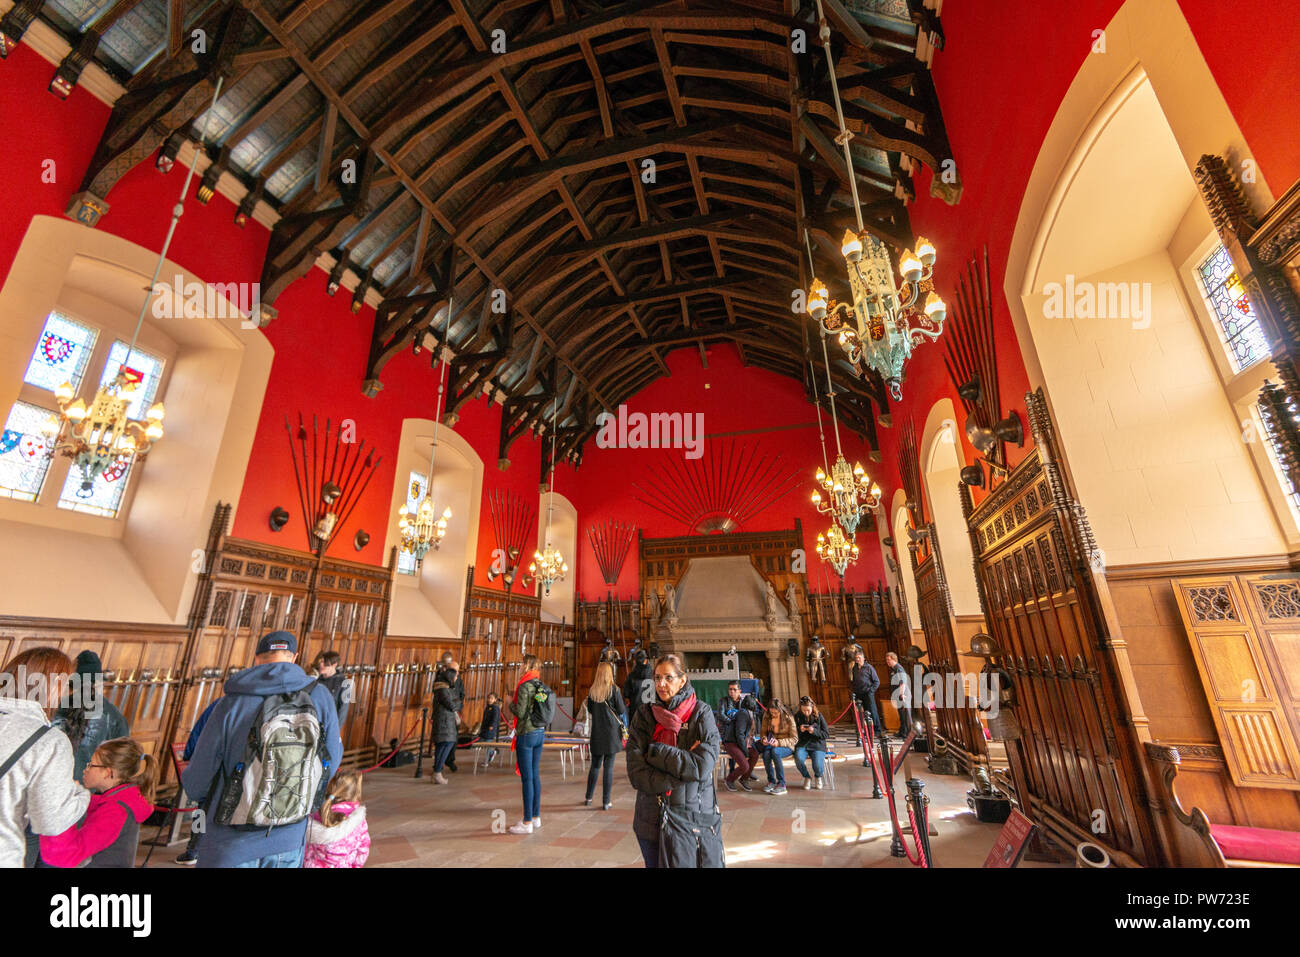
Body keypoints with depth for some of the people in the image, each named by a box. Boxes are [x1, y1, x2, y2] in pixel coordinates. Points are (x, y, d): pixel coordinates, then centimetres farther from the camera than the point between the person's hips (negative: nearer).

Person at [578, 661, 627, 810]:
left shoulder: (592, 690, -2)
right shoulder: (613, 689, -13)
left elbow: (589, 710, 10)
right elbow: (622, 711, -8)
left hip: (596, 733, 4)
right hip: (611, 732, -4)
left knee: (595, 766, 18)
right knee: (609, 767, 5)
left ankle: (588, 798, 27)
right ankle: (606, 802, 10)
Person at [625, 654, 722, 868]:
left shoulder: (701, 713, -8)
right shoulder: (643, 714, -2)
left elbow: (702, 766, -19)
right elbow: (635, 773, -10)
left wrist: (655, 752, -15)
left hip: (696, 817, -2)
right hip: (653, 818, 2)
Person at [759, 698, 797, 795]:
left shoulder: (788, 718, -12)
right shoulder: (766, 717, 0)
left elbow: (795, 739, -11)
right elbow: (764, 732, 12)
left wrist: (779, 742, -23)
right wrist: (764, 738, -12)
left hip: (787, 747, -3)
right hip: (771, 745, 3)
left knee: (775, 751, -36)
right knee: (766, 753, -31)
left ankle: (781, 784, -25)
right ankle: (771, 781, -10)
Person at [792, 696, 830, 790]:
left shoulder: (818, 716, -2)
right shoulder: (797, 717, 2)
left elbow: (826, 734, -1)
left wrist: (814, 731, -18)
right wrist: (800, 730, -13)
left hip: (817, 744, -1)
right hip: (802, 744, 1)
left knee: (818, 766, -26)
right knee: (798, 758, -31)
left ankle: (818, 777, 16)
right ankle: (806, 778, 2)